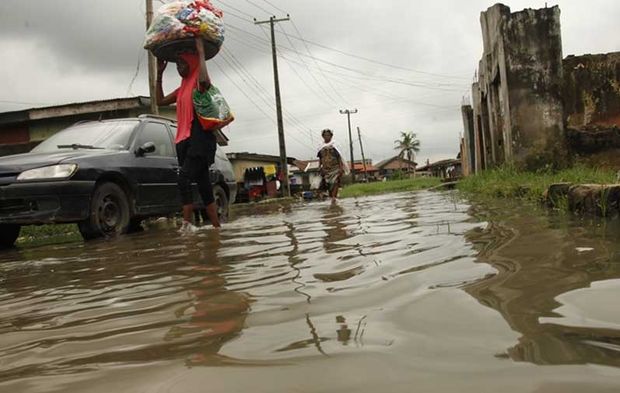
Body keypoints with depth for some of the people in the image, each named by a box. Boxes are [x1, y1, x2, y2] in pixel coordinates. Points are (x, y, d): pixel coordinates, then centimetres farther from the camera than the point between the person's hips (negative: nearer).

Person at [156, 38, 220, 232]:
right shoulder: (183, 88, 22)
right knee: (203, 185, 7)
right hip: (185, 140, 9)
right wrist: (159, 73, 23)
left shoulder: (198, 83, -3)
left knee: (184, 180, -21)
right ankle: (216, 227, 10)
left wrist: (201, 52, -18)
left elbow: (204, 81, -29)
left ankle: (187, 225, -23)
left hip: (200, 138, -8)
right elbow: (160, 101, 27)